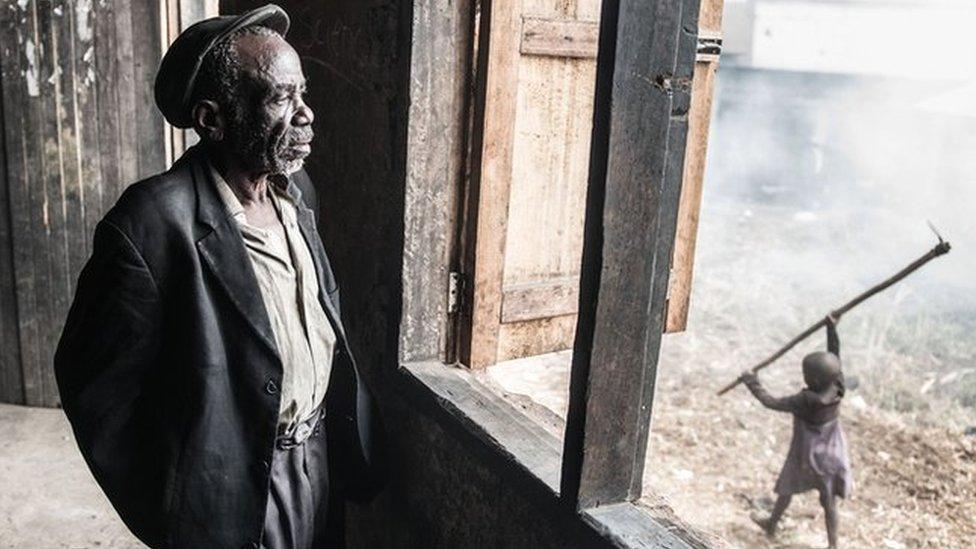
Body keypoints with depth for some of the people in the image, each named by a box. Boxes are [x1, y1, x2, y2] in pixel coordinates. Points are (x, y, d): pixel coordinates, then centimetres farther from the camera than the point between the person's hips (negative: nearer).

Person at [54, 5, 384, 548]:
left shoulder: (299, 189, -2)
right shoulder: (154, 223, -24)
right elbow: (96, 381, -16)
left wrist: (350, 434, 9)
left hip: (321, 459, 6)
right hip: (236, 493, -6)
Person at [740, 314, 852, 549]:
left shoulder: (805, 401, -33)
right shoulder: (837, 389, -19)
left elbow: (772, 403, -24)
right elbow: (834, 356, -8)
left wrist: (752, 383, -14)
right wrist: (832, 328, -6)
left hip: (807, 456, -4)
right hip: (832, 453, 4)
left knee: (786, 489, 21)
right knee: (829, 499, 13)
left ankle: (772, 524, 43)